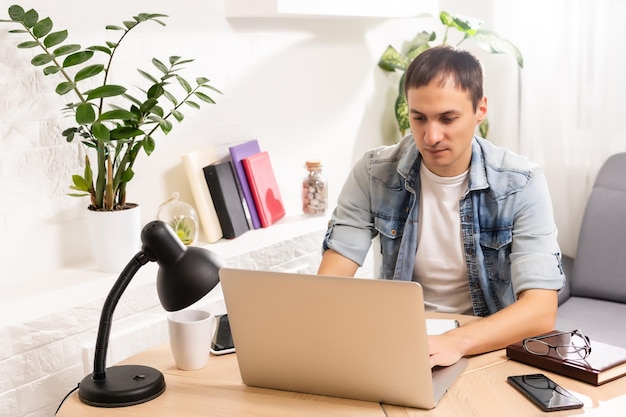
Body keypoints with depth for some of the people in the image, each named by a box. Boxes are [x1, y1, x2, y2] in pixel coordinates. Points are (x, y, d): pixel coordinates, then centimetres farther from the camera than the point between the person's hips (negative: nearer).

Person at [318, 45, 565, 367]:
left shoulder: (520, 184, -11)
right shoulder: (373, 174, -6)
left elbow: (541, 309, -19)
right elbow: (331, 278, -9)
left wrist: (455, 342, -37)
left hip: (490, 345, -1)